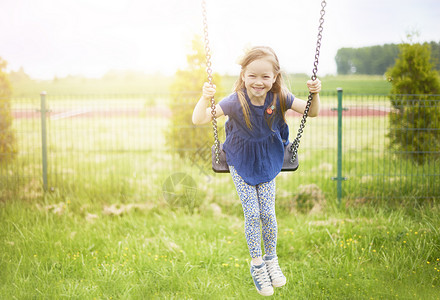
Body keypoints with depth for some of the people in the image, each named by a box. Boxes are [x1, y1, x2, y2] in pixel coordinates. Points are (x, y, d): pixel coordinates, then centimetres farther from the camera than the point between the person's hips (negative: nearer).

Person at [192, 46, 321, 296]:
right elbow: (198, 120, -29)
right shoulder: (236, 102, -26)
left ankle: (271, 260, 25)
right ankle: (257, 264, 17)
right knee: (252, 214, -3)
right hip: (241, 164, -2)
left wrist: (315, 94, -25)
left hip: (267, 162, 2)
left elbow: (312, 113, -6)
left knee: (268, 214, 0)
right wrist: (206, 98, -47)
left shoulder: (279, 98, -18)